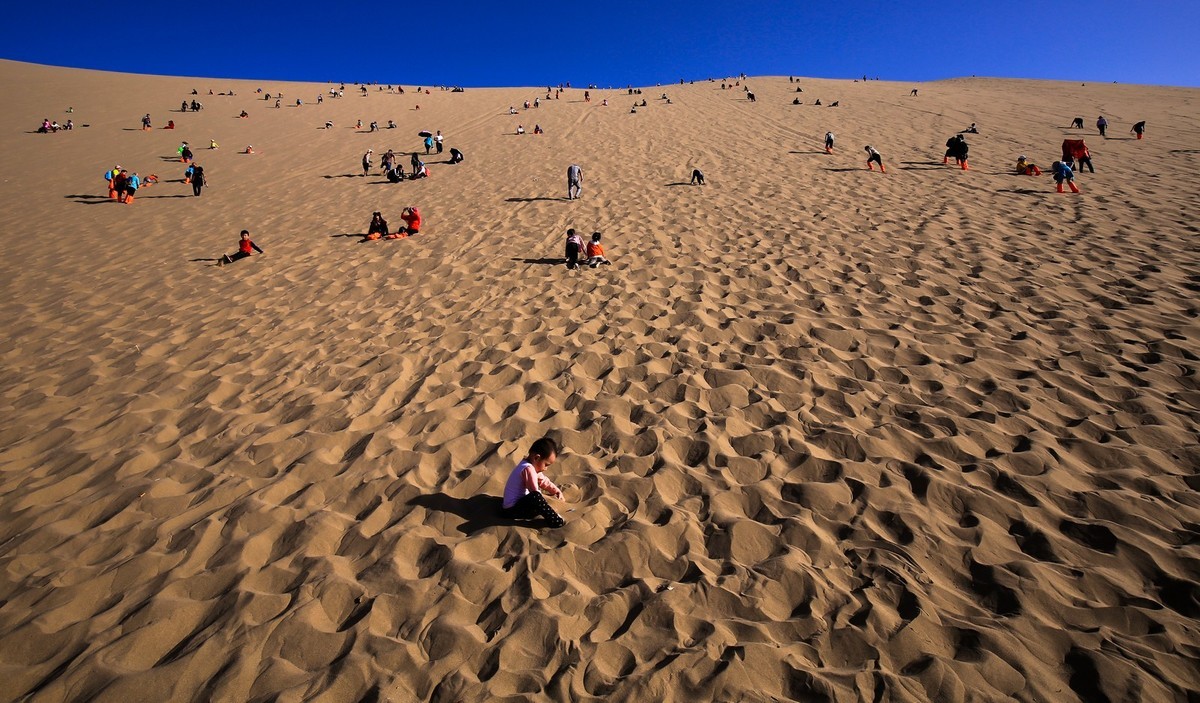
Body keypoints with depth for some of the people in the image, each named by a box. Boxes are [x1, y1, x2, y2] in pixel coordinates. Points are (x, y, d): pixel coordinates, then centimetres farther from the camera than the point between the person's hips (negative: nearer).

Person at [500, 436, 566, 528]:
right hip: (511, 510, -11)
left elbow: (543, 480, 21)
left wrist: (556, 490, 15)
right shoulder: (528, 469, -23)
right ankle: (555, 520, -25)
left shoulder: (532, 466, 8)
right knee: (536, 497, -35)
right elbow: (535, 494, -23)